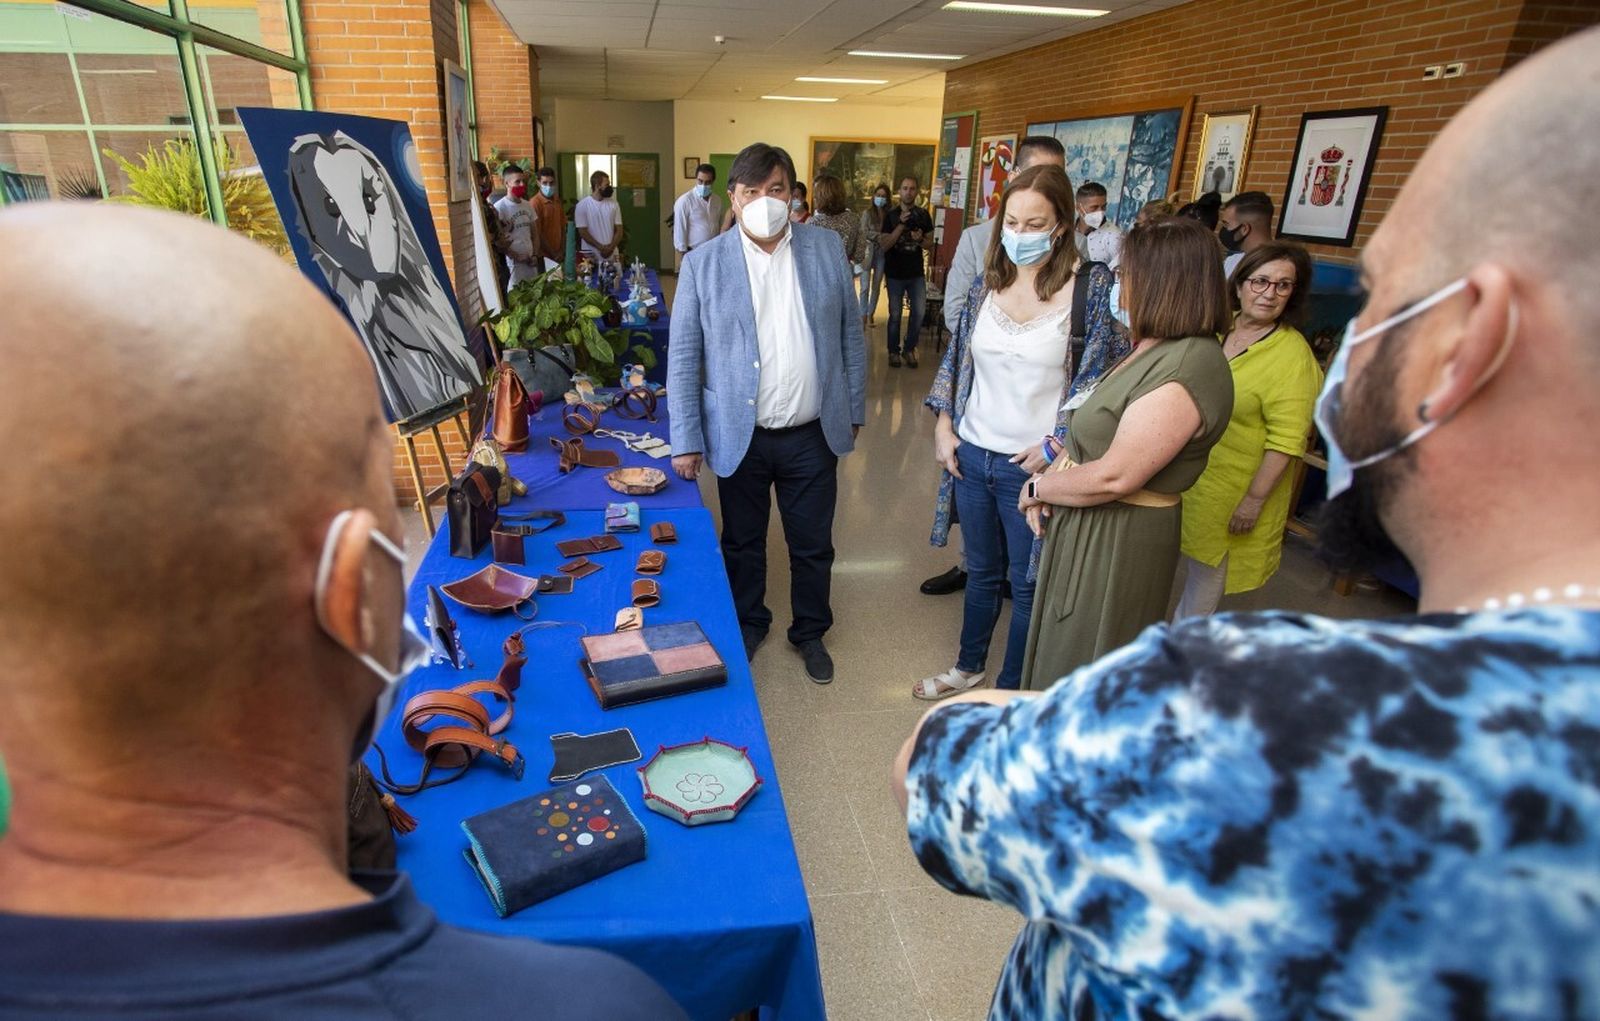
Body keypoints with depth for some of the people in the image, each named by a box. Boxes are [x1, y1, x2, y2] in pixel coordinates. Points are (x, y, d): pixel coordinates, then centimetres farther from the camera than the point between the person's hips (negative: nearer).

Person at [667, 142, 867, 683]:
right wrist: (687, 440, -6)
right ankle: (748, 625, 40)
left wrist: (854, 410, 6)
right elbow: (683, 359, -4)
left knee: (813, 546, 14)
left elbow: (850, 333, 7)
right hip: (740, 436, -1)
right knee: (742, 544, 16)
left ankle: (810, 633, 37)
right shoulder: (703, 263, -5)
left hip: (813, 435, 1)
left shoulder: (826, 247, 1)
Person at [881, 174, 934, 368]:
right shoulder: (891, 216, -3)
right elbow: (884, 245, -11)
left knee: (919, 312, 0)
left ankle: (909, 348, 17)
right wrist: (901, 225, -20)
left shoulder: (923, 215, 3)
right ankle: (894, 351, 17)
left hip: (916, 273, 2)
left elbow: (930, 244, 8)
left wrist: (920, 239, -15)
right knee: (894, 315, 4)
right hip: (895, 274, -2)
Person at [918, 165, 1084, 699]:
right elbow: (955, 357, 11)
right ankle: (968, 667, 43)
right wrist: (943, 426, 3)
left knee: (1026, 584, 12)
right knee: (981, 570, 22)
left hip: (1031, 466, -4)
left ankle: (1011, 692, 32)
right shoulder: (987, 283, 3)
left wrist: (1055, 446, -16)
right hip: (972, 454, 5)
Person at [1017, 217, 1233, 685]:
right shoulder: (1157, 348, 7)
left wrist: (1040, 488, -12)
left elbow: (1114, 476, -27)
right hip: (1085, 525, 9)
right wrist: (1051, 475, -5)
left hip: (1120, 541, -9)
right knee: (1061, 655, 24)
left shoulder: (1188, 368, -25)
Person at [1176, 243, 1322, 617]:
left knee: (1208, 571, 11)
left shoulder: (1293, 356, -20)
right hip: (1190, 473, 6)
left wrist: (1254, 500, -20)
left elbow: (1286, 441, -21)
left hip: (1233, 486, -6)